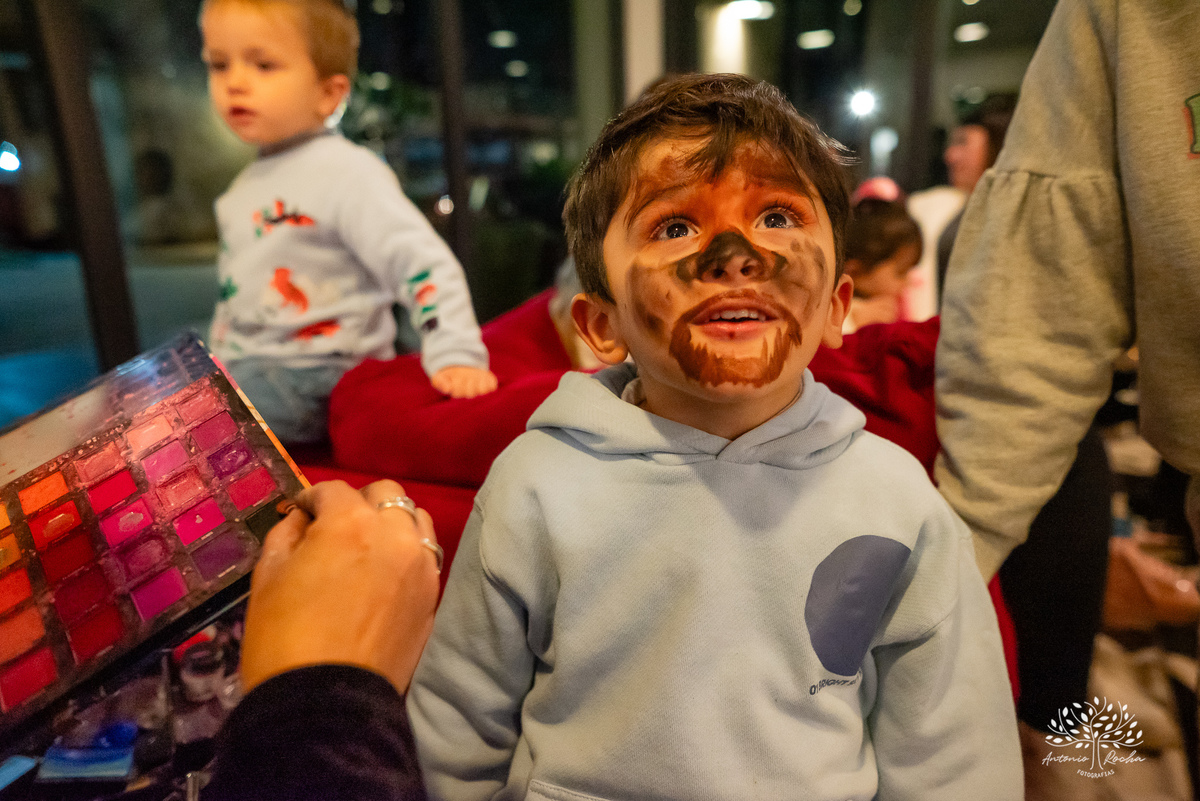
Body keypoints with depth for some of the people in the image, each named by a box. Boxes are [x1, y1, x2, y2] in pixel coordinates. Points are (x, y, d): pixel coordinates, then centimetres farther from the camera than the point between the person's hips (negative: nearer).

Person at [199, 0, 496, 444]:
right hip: (245, 367, 9)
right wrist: (220, 358, 26)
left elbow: (424, 265, -24)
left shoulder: (346, 171, -15)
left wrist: (456, 357, -34)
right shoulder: (252, 179, 14)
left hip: (316, 379, -9)